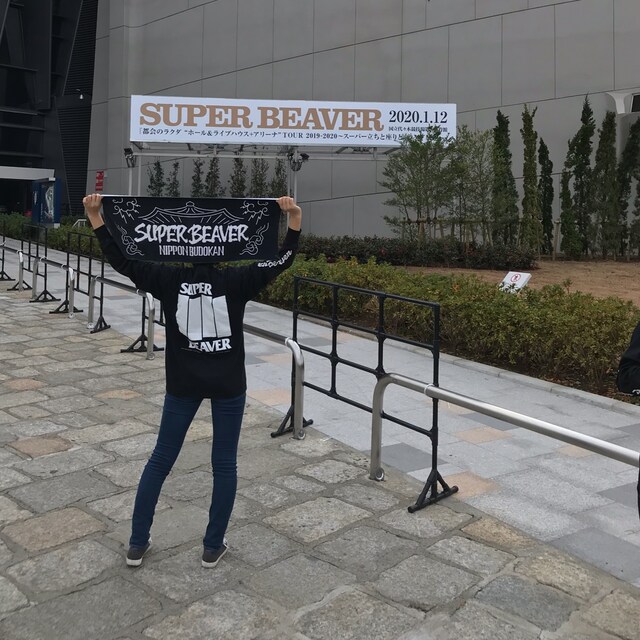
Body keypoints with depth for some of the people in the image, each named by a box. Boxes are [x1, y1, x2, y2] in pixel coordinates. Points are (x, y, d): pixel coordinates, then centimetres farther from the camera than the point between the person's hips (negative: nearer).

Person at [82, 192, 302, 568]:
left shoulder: (169, 279, -4)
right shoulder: (236, 281, -10)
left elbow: (123, 261, 0)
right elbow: (280, 262, -11)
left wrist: (96, 220, 2)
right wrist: (295, 222, -19)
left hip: (183, 382, 2)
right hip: (229, 383, -2)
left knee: (161, 460, 14)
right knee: (224, 464, 10)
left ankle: (137, 544, 21)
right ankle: (213, 547, 17)